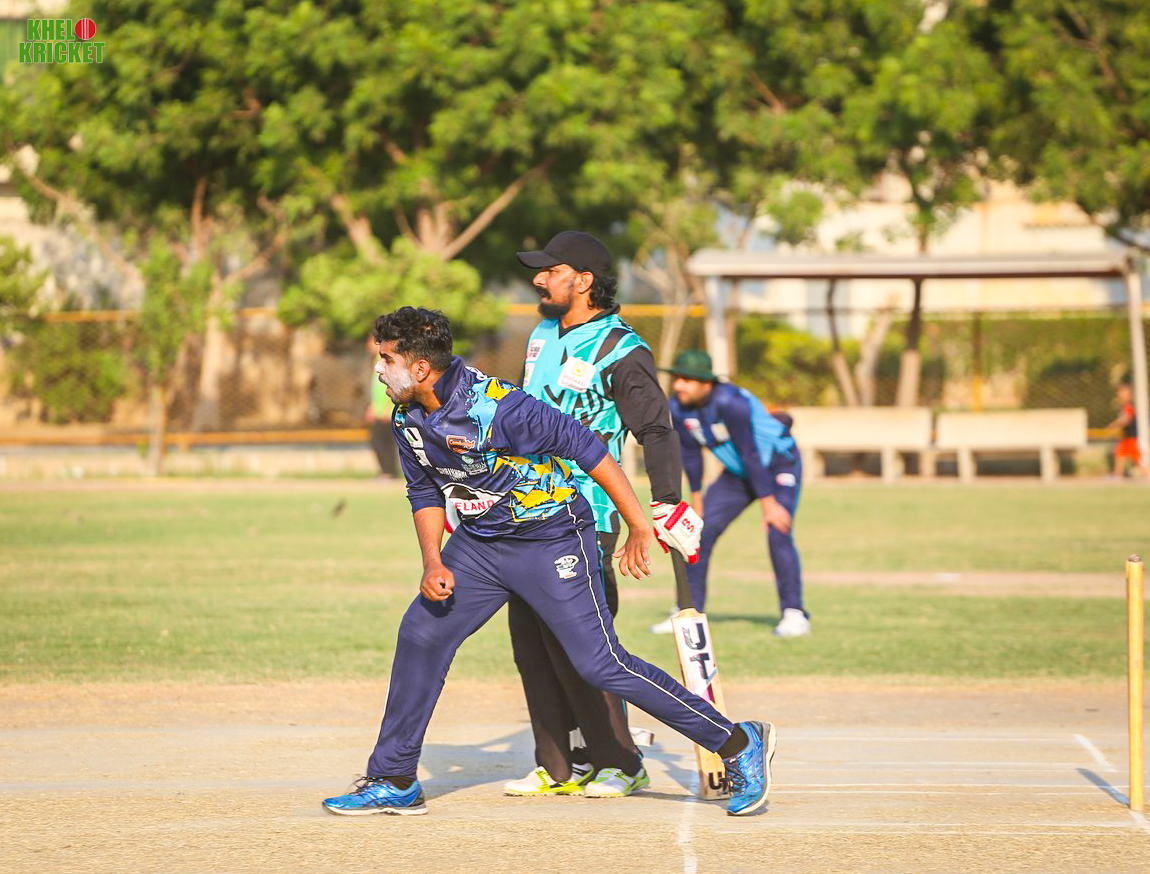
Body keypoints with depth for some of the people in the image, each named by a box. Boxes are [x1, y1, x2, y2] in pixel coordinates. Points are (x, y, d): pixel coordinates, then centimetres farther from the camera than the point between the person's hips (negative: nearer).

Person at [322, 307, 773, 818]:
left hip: (550, 540, -8)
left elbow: (586, 448, -23)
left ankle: (738, 744, -3)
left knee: (600, 663, -12)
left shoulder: (496, 407, -28)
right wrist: (433, 563, -4)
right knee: (421, 636, 3)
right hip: (478, 543, 8)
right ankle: (394, 782, 15)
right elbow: (426, 494, 12)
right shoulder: (408, 419, -3)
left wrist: (639, 527, -21)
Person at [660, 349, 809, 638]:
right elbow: (690, 453, 2)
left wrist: (768, 503, -30)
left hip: (780, 463, -7)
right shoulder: (678, 408, -12)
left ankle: (794, 613, -11)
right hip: (738, 473, 7)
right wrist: (697, 500, 7)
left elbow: (750, 454, -32)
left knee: (778, 533, -22)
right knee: (701, 531, -2)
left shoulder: (729, 403, -33)